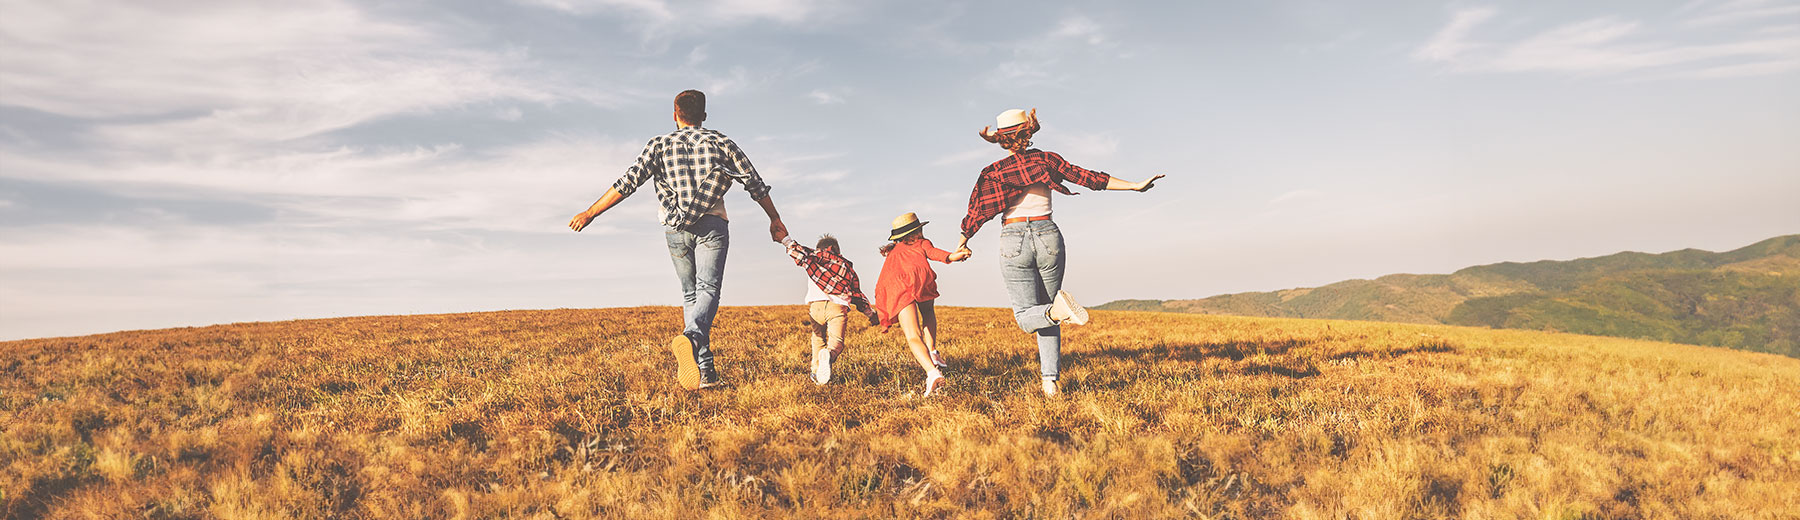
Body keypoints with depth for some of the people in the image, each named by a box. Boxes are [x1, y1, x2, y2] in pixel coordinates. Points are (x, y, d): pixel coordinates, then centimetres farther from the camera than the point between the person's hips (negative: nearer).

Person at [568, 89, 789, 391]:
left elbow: (629, 182, -1)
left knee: (690, 295, 11)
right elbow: (755, 184, 10)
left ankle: (705, 370, 5)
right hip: (712, 224, -1)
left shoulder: (660, 145, 10)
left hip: (676, 230, 2)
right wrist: (775, 220, 19)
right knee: (707, 290, -11)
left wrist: (591, 213, 3)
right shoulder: (721, 143, 11)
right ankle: (691, 338, -42)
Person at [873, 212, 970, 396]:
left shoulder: (892, 253, 41)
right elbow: (932, 252, 5)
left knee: (913, 337, -10)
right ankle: (932, 352, 13)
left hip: (894, 287, 1)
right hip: (917, 276, -1)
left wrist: (885, 319, 46)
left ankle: (932, 372, -34)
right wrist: (951, 257, -16)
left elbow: (881, 283, 39)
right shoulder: (921, 243, 30)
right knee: (928, 312, 32)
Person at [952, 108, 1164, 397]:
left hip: (1014, 241, -2)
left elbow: (976, 213, 0)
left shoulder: (993, 173, 0)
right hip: (1049, 237, 2)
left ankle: (1057, 311, -31)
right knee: (1046, 313, 15)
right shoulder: (1045, 160, 3)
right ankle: (1050, 380, 3)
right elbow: (1088, 177, -2)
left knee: (1027, 316, 4)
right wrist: (1135, 186, 1)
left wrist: (962, 242, 18)